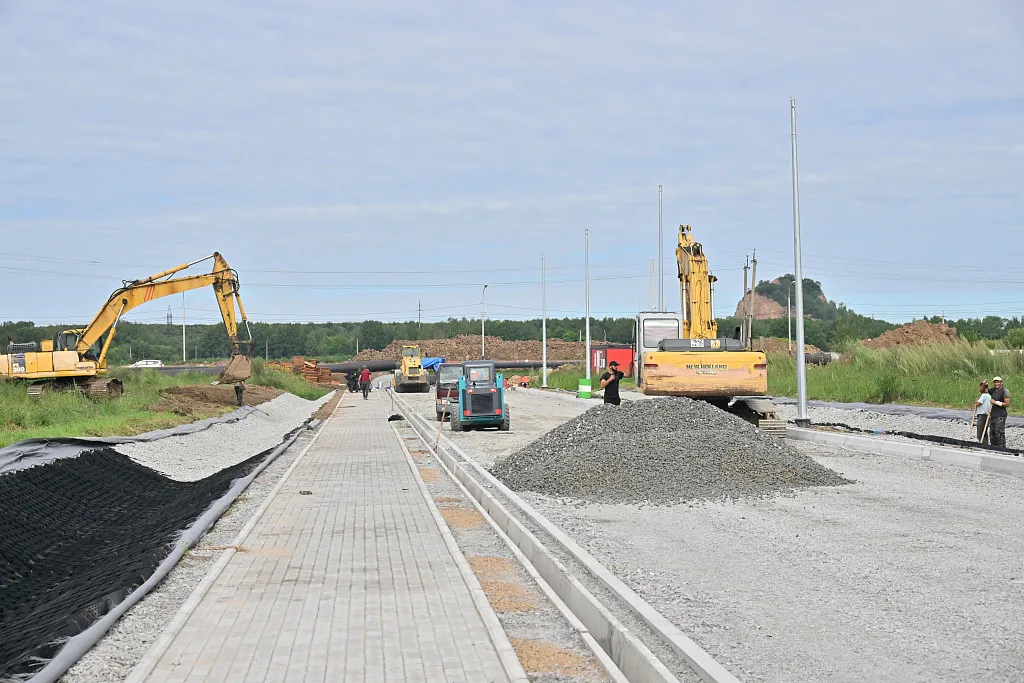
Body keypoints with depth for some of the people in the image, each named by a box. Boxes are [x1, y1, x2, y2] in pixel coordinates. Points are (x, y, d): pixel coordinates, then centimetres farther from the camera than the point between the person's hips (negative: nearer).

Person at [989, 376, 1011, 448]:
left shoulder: (1004, 391, -9)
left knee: (999, 434, -12)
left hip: (1000, 416, -8)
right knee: (992, 434, 10)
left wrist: (996, 402, -17)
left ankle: (1002, 449, -11)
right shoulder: (993, 390, 13)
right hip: (993, 415, 8)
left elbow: (1007, 403, -16)